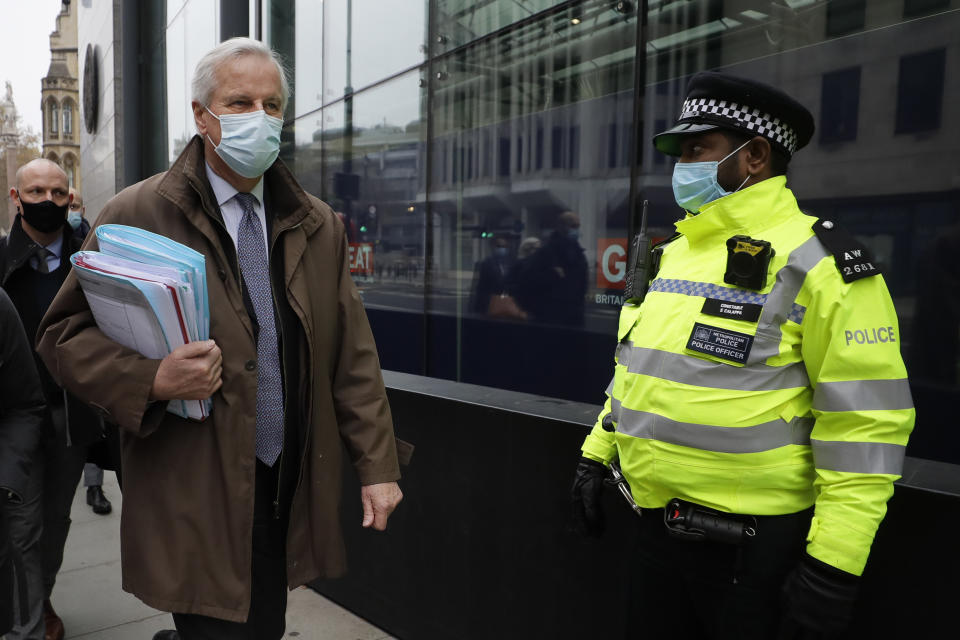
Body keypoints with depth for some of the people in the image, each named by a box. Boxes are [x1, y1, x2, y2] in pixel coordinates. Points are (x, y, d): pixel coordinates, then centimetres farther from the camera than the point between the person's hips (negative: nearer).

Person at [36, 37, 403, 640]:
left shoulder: (319, 225, 7)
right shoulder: (138, 215, -3)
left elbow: (353, 356, 5)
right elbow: (64, 332, 1)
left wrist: (377, 464, 2)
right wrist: (151, 381, -18)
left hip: (292, 493, 4)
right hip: (195, 497, -3)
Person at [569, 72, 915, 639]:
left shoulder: (816, 262, -15)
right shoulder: (673, 254, 9)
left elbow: (867, 421, -18)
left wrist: (834, 566, -19)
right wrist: (595, 455, 14)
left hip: (750, 543, -7)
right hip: (658, 523, 7)